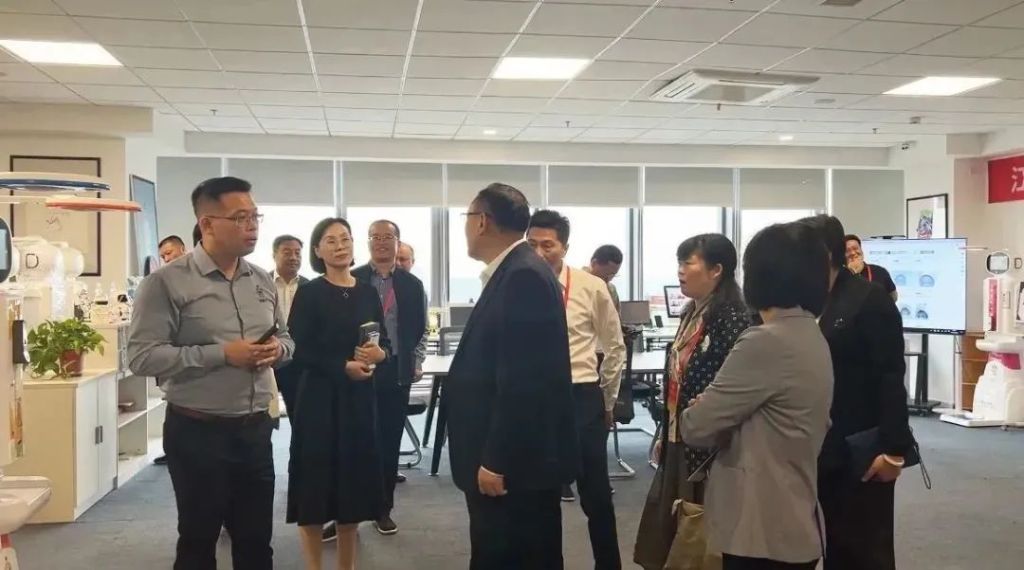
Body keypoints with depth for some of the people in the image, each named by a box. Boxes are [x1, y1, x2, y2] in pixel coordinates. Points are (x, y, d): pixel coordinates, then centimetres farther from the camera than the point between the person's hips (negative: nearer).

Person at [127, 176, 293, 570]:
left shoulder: (263, 281, 8)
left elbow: (285, 337, 18)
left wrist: (277, 349, -7)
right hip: (197, 432, -5)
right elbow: (142, 356, -18)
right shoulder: (168, 282, -11)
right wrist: (222, 354, -23)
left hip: (256, 429, 5)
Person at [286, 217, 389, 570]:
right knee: (316, 483, 1)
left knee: (353, 479, 10)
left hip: (360, 397, 4)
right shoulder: (309, 293, -5)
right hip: (320, 398, -4)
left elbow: (385, 343, 10)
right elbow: (300, 352, -11)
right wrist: (344, 366, -18)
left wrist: (379, 354, -11)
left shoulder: (368, 292, 7)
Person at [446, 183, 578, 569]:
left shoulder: (524, 276, -18)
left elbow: (522, 381, -24)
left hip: (516, 461, -10)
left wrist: (496, 460, -22)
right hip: (505, 456, 10)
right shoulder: (512, 273, 13)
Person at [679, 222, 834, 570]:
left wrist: (697, 408, 5)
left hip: (762, 530, -9)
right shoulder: (813, 338, 10)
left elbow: (695, 427, -17)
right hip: (795, 522, 9)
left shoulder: (765, 343, -20)